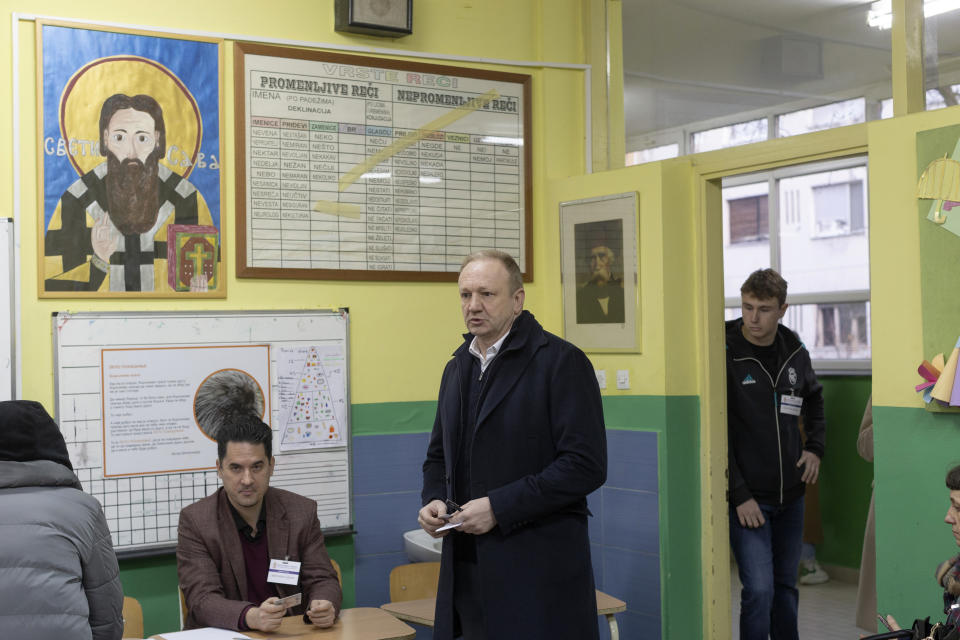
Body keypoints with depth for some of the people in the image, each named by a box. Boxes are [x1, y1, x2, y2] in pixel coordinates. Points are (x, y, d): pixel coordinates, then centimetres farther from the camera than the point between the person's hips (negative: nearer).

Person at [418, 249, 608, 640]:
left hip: (539, 570, -6)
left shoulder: (561, 361, -9)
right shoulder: (457, 368, 14)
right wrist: (434, 500, 2)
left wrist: (499, 507, -18)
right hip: (466, 569, 6)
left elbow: (586, 465, -16)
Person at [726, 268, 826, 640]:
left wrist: (815, 447, 9)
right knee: (759, 589, -10)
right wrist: (739, 496, -16)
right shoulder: (725, 354, -13)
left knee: (786, 586, 14)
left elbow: (814, 400, 25)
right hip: (748, 498, -5)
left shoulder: (795, 351, 5)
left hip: (791, 496, 6)